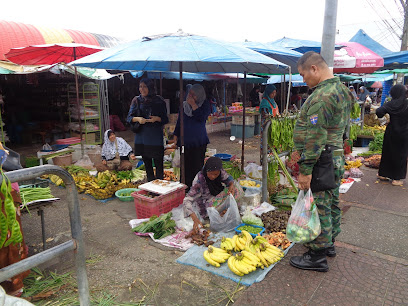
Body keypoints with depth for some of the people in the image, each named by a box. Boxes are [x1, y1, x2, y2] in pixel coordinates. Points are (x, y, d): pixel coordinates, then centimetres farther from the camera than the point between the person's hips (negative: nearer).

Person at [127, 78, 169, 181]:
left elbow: (165, 119, 2)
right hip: (141, 136, 3)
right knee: (147, 163, 13)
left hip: (155, 137, -3)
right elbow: (129, 117, 5)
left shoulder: (158, 101, 0)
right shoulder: (137, 100, 7)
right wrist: (138, 119, -15)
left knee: (158, 163, -5)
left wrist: (157, 118, -18)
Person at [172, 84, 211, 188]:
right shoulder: (184, 105, 9)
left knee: (197, 166, -2)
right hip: (185, 141, 3)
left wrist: (193, 105, -14)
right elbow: (179, 121, 14)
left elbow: (201, 118, -17)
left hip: (199, 142, -3)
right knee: (186, 166, 4)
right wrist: (176, 136, 11)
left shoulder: (205, 104, -1)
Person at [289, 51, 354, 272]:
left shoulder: (321, 96, -21)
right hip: (337, 158, 11)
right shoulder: (342, 89, 12)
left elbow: (315, 138, -25)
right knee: (331, 203, 20)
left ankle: (317, 256, 13)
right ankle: (329, 243, 37)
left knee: (318, 207, 0)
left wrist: (305, 169, -22)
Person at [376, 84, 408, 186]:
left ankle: (383, 174, 25)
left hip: (391, 132, 1)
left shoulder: (391, 104, -11)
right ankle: (396, 179, 15)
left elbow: (378, 112, -21)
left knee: (387, 153, 14)